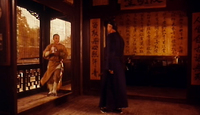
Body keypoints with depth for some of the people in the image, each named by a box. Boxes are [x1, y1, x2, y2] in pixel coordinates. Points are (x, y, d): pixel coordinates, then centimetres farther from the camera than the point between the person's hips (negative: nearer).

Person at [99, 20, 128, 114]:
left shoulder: (110, 36, -11)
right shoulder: (119, 38, 14)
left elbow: (109, 51, -18)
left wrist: (108, 66, -20)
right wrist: (119, 62, 19)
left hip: (111, 63, -8)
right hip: (119, 64, 8)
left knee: (109, 84, 1)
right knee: (118, 84, 10)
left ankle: (109, 106, 9)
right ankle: (118, 106, 16)